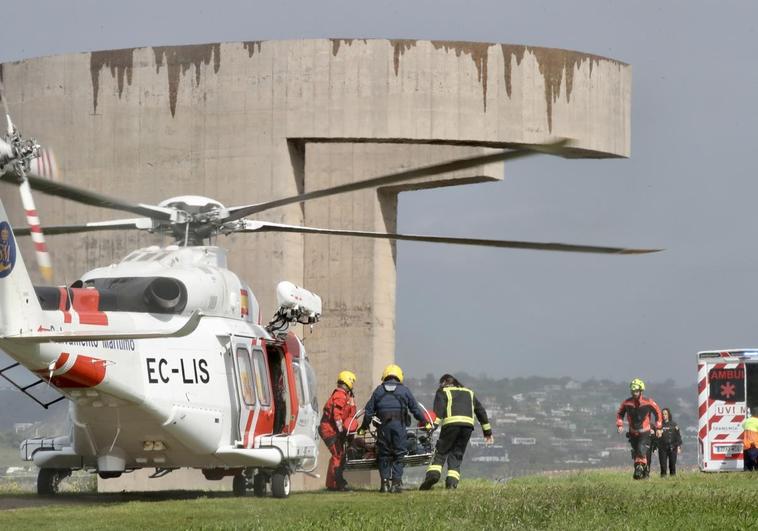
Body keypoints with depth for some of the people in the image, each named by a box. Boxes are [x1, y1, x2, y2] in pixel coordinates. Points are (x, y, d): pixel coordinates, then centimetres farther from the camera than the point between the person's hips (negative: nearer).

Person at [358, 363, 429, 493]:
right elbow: (415, 409, 13)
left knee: (384, 455, 8)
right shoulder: (404, 390, 10)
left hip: (384, 424, 1)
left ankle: (385, 483, 4)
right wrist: (426, 423, 24)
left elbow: (369, 410, 13)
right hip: (399, 424, -1)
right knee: (399, 455, 3)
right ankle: (396, 482, -5)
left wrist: (364, 427, 23)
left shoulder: (378, 390, 13)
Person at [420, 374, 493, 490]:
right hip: (468, 424, 4)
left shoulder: (443, 391, 17)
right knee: (457, 455, 9)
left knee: (441, 452, 1)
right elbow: (480, 411, 30)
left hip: (451, 423, -4)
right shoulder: (469, 392, 31)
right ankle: (452, 481, -7)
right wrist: (487, 431, 32)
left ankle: (433, 474, -21)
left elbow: (438, 410, -2)